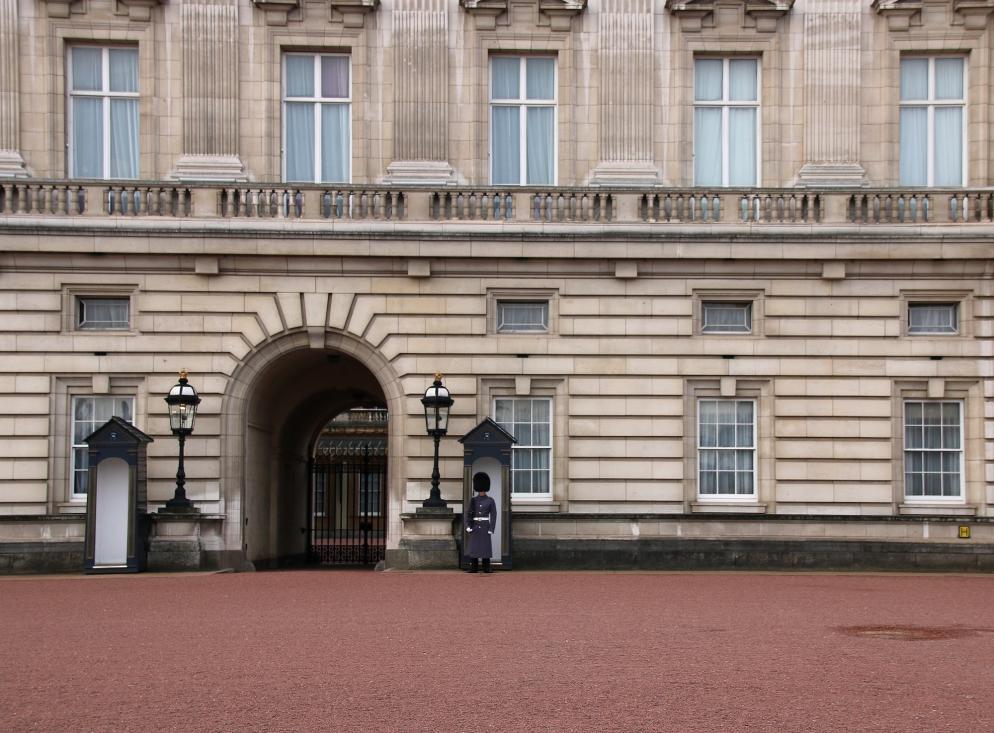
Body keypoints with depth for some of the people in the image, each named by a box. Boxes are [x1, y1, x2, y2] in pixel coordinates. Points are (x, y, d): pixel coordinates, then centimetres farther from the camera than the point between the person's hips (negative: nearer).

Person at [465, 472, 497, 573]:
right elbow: (468, 514, 2)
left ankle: (486, 568, 4)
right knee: (473, 547, 1)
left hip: (485, 527, -2)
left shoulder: (490, 501, 0)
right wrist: (468, 527, -10)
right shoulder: (473, 500, 6)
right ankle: (474, 567, 6)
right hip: (475, 527, 2)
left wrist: (491, 530, -10)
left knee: (486, 547, -3)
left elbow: (493, 516, -2)